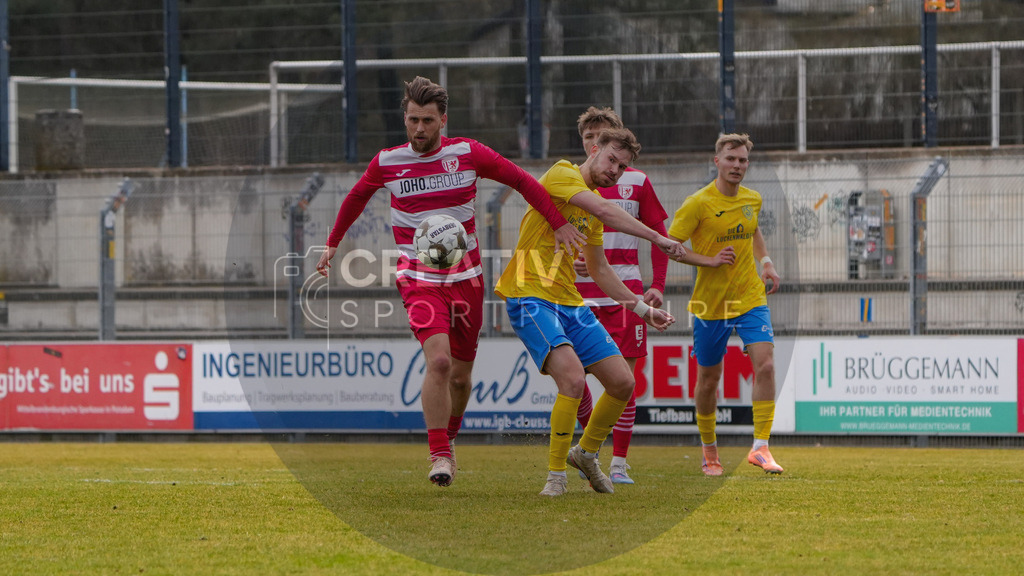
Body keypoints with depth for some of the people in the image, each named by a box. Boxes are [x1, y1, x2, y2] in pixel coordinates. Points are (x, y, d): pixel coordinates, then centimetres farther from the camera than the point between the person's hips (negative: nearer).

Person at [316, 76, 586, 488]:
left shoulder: (468, 154, -4)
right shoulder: (387, 163, -2)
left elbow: (523, 181, 5)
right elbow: (357, 198, 19)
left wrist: (558, 224, -1)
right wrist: (333, 245, 26)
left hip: (465, 280, 2)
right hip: (418, 280, -2)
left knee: (460, 376, 8)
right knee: (438, 361, -24)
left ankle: (449, 436, 38)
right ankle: (439, 455, -16)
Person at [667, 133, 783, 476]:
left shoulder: (752, 200, 6)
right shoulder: (698, 204, -11)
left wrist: (766, 262, 11)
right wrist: (710, 260, -24)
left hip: (751, 298, 3)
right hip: (710, 303, -3)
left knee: (765, 366, -16)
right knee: (708, 380, 8)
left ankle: (760, 447, -14)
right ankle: (709, 450, 29)